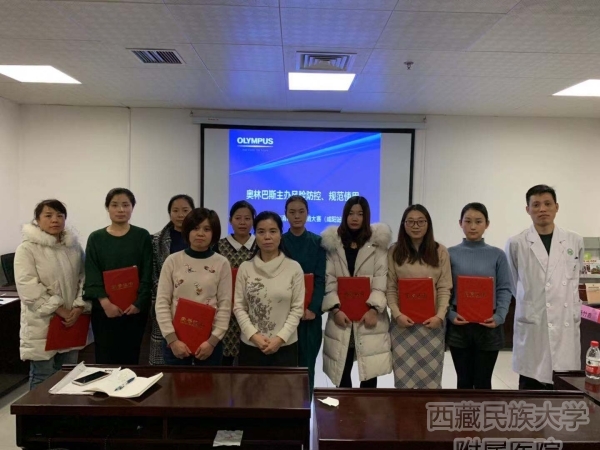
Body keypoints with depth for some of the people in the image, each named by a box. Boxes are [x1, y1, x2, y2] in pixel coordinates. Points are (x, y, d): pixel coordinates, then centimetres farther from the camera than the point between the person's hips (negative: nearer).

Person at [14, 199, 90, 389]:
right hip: (41, 325, -5)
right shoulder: (27, 249, -8)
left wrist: (78, 307, -8)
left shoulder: (74, 246, 7)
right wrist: (59, 310, -17)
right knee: (43, 378, 3)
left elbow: (84, 279, 7)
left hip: (71, 322, 5)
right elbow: (28, 288, -16)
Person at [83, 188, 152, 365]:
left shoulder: (142, 236, 2)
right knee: (105, 357, 4)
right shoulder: (96, 238, 4)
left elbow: (147, 274, -2)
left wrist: (139, 303, -13)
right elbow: (92, 275, -3)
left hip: (134, 308, 0)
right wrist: (105, 302, -16)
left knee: (130, 357, 7)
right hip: (104, 309, 1)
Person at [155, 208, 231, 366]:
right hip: (175, 340, 0)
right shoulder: (173, 261, -1)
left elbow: (225, 306, -3)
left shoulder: (222, 263, -1)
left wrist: (212, 340, -10)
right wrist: (172, 339, -9)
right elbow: (162, 303, -2)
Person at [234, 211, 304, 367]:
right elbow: (239, 307, 1)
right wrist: (253, 335, -11)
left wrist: (280, 338, -11)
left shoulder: (294, 268, -2)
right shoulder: (245, 268, 1)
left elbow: (297, 308, -3)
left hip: (285, 346, -1)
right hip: (250, 345, 1)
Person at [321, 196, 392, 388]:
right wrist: (335, 308, -10)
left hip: (369, 315, -1)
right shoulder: (333, 243, 6)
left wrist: (373, 308, -14)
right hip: (341, 316, 1)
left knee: (369, 371, 4)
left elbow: (382, 280, -4)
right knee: (342, 371, 6)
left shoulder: (377, 243, 3)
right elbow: (328, 280, 1)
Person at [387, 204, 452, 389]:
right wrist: (397, 314, -13)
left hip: (431, 322, 0)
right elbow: (390, 288, -1)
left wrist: (440, 315, -13)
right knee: (404, 375, 5)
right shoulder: (395, 252, 2)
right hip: (403, 322, 0)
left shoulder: (440, 252, 2)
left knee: (430, 375, 6)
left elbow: (445, 289, -1)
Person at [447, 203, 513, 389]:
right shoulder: (451, 254, 1)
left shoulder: (497, 255, 1)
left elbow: (504, 289, 0)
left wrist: (499, 316, -15)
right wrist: (451, 315, -14)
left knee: (483, 381, 10)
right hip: (459, 326, 0)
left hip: (488, 327, 0)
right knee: (464, 380, 13)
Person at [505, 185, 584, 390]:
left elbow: (573, 280, 18)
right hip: (531, 325, -2)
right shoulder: (516, 244, -4)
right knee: (530, 385, 6)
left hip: (565, 326, 2)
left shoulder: (575, 241, 4)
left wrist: (574, 310, 17)